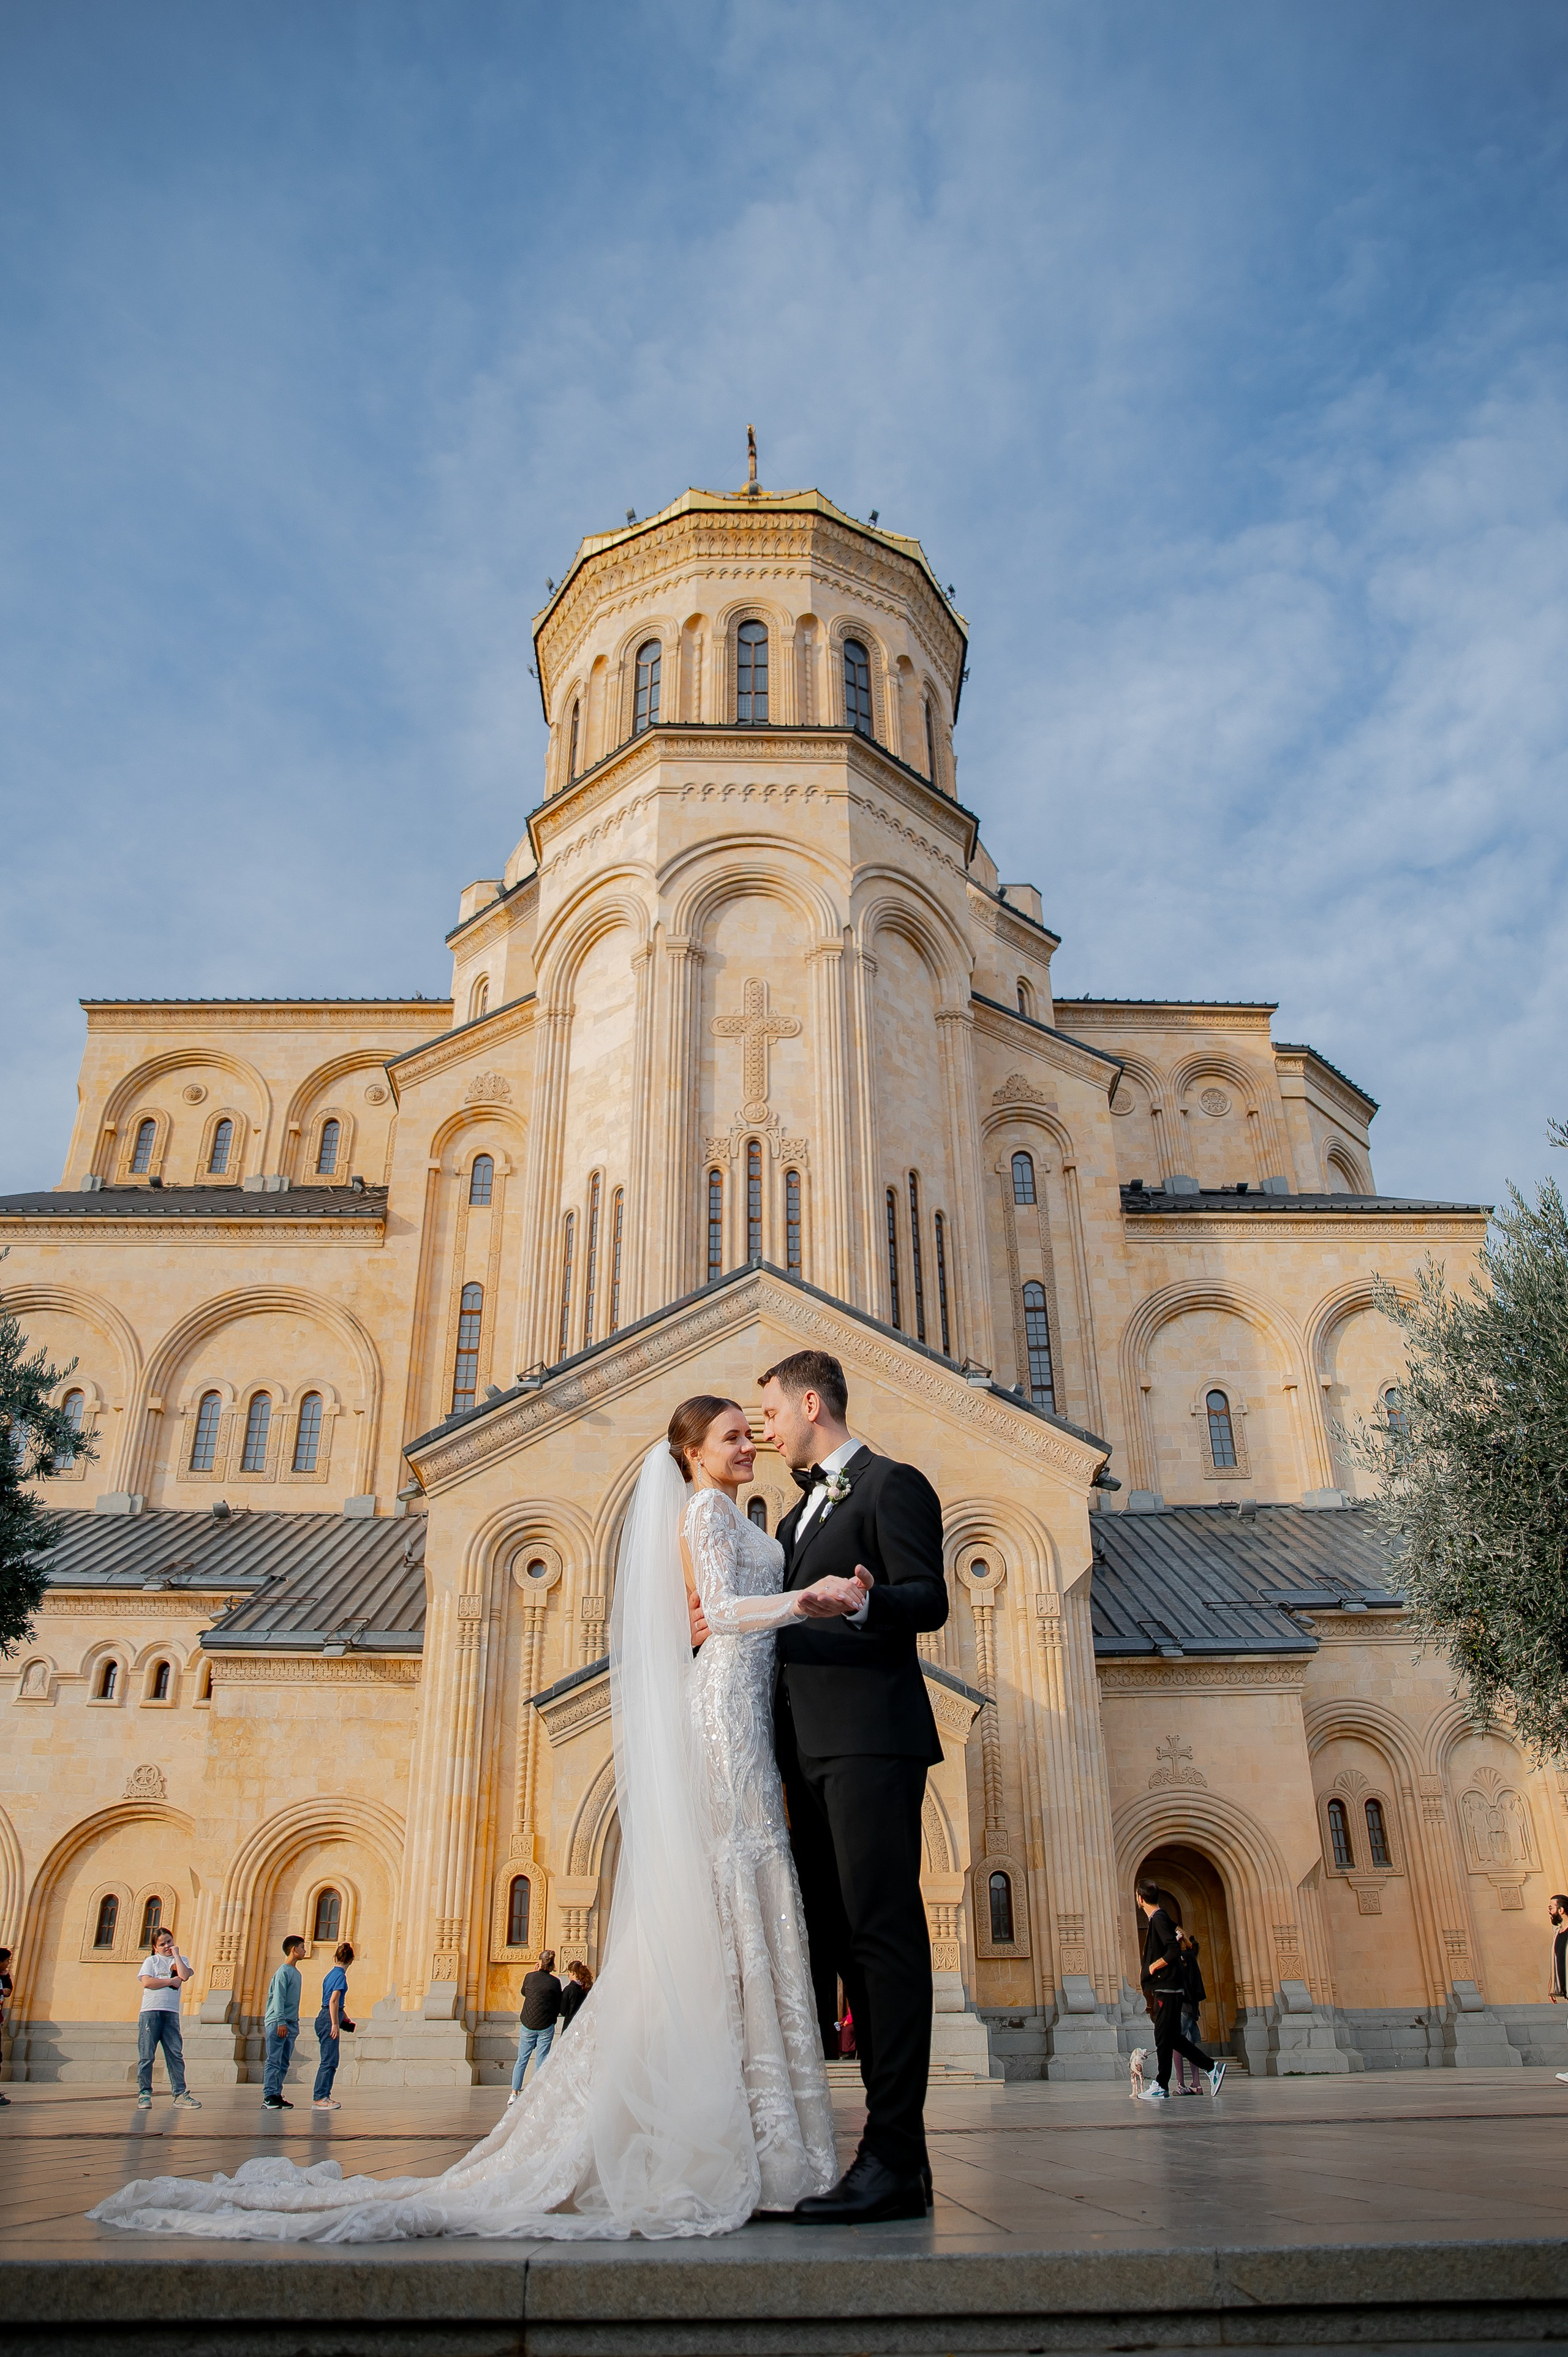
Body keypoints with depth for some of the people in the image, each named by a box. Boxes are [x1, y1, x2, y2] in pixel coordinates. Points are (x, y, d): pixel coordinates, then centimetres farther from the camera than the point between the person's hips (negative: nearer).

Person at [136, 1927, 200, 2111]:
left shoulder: (182, 1960, 18)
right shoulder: (151, 1961, 12)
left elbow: (184, 1976, -2)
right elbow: (147, 1982, -5)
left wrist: (176, 1954, 4)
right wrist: (172, 1981, -3)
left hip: (171, 2013, 2)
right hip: (150, 2012, -2)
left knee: (176, 2054, -3)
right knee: (146, 2055, -3)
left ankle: (180, 2094, -2)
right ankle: (144, 2094, 6)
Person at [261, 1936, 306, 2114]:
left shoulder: (296, 1973, 17)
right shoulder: (283, 1971, -10)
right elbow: (278, 1998, -16)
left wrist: (294, 2023, 19)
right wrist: (281, 2022, -21)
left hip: (291, 2024, 9)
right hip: (278, 2023, -9)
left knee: (284, 2063, 7)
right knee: (274, 2061, -8)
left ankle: (277, 2095, 10)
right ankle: (269, 2097, -8)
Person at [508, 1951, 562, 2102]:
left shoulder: (529, 1977, -5)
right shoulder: (555, 1982, -7)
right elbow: (559, 2006, 0)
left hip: (527, 2024, 1)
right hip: (546, 2027, -1)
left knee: (522, 2060, 12)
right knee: (541, 2062, 6)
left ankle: (514, 2093, 10)